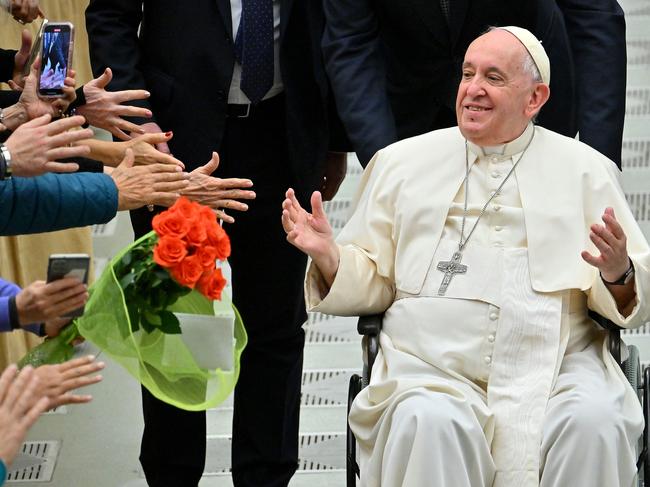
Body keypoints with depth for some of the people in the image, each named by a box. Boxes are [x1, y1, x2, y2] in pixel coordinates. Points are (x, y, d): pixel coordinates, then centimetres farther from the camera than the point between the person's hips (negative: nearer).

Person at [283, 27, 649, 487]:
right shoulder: (401, 163, 15)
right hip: (434, 373, 0)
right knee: (428, 424, -33)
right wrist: (329, 256, -5)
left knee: (595, 424, -31)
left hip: (557, 371, 0)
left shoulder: (586, 169, 13)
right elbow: (371, 284, 15)